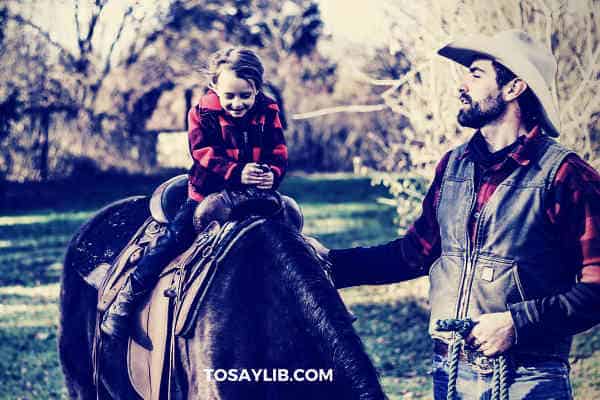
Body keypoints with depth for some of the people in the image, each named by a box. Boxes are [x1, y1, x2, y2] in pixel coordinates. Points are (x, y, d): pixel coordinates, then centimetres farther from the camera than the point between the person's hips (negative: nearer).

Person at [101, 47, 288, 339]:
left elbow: (279, 153, -2)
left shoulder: (267, 113, 0)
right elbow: (205, 155, -17)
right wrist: (236, 172, -35)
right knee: (175, 235, -15)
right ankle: (126, 296, -10)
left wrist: (272, 173, -27)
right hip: (207, 192, -3)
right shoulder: (202, 114, -7)